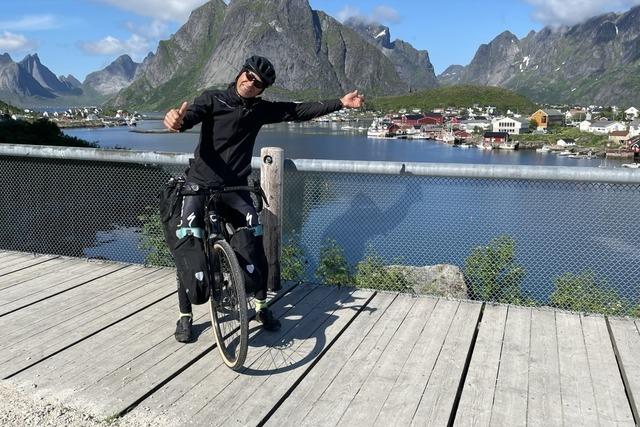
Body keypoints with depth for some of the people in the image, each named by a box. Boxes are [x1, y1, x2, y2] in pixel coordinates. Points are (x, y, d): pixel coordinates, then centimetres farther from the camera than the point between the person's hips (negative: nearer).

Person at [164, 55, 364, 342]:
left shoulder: (260, 110, 5)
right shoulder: (212, 99, -4)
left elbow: (300, 111, 4)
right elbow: (191, 115, -22)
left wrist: (340, 103, -1)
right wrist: (177, 120, -47)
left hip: (235, 188, 3)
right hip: (200, 184, -2)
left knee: (256, 246, -6)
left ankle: (261, 306, 15)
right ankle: (185, 316, 7)